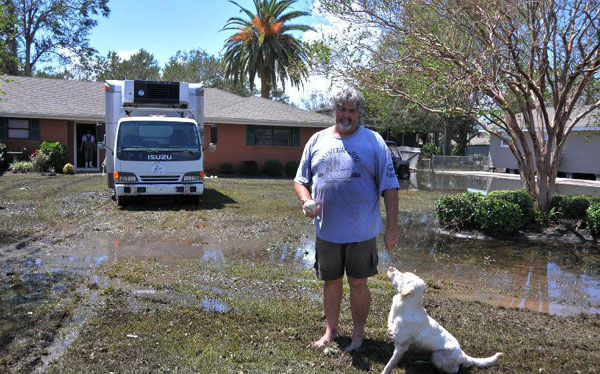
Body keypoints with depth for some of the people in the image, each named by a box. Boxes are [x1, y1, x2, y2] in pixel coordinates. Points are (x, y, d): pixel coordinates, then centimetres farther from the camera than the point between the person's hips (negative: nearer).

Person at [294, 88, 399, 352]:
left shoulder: (373, 141, -1)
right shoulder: (317, 140, 7)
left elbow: (389, 186, -2)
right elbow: (300, 180, 12)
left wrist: (392, 228, -7)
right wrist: (306, 201, -10)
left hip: (361, 230, -2)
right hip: (326, 230, 3)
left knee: (358, 283, 8)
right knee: (331, 282, 15)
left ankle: (358, 334, 27)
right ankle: (330, 331, 33)